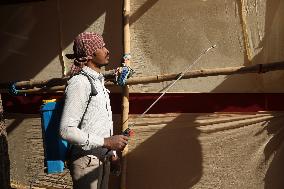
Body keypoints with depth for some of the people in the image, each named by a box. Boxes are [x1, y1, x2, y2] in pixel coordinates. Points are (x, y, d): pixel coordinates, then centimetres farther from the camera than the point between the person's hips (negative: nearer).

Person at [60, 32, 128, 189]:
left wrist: (112, 153, 16)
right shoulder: (79, 83, -17)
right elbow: (66, 130, -23)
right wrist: (106, 142, -23)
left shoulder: (98, 81, 13)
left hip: (103, 157, 9)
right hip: (86, 159, -9)